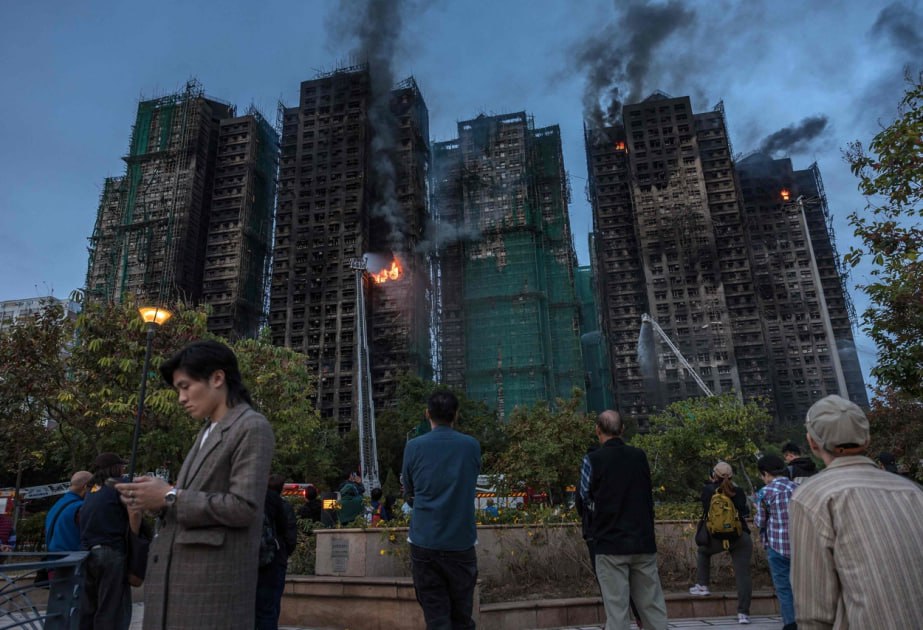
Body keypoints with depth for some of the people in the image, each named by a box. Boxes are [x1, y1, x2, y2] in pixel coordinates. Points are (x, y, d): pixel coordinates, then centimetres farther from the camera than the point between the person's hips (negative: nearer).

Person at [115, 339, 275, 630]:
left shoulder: (252, 428, -9)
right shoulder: (207, 432, 18)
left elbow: (243, 507, -17)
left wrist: (171, 497, -13)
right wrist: (157, 500, 1)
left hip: (214, 578, -8)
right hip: (175, 575, 8)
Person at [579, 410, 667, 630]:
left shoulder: (592, 460, -9)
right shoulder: (640, 456, 3)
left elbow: (586, 500, 0)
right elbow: (649, 495, 14)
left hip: (610, 543, -4)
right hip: (643, 541, 4)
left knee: (616, 608, 2)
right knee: (652, 604, 12)